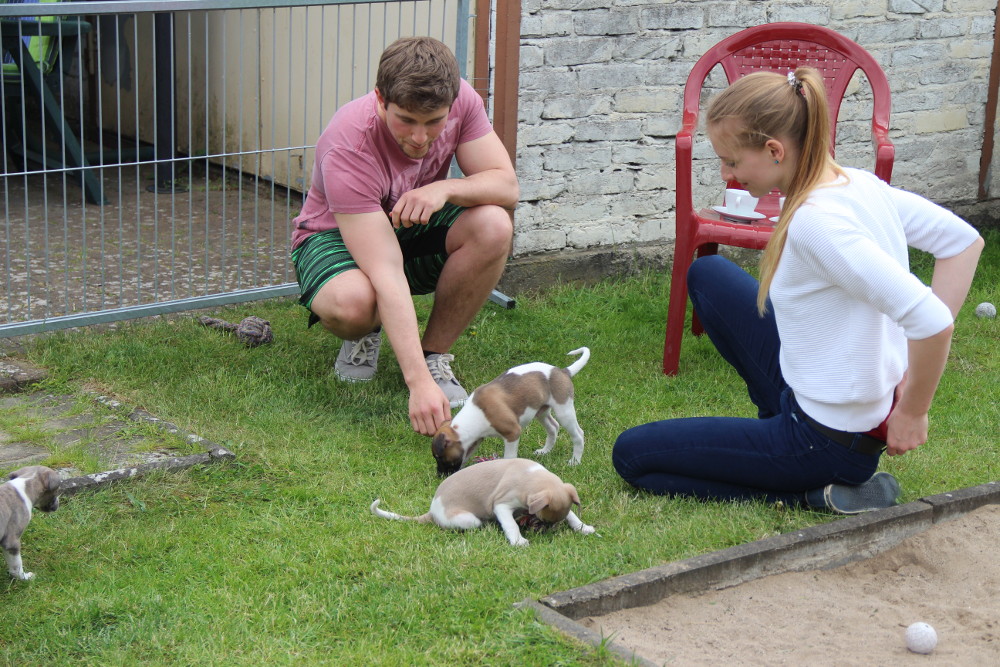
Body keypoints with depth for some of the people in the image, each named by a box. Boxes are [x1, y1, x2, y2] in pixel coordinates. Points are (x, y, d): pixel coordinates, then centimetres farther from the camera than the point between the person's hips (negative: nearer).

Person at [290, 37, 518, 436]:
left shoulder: (461, 101, -21)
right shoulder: (348, 148, -35)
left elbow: (506, 185, -17)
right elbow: (386, 274, -41)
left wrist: (445, 188, -39)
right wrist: (419, 384, -46)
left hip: (414, 227, 4)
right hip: (337, 236, -4)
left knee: (494, 225, -28)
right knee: (352, 302, -40)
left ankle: (434, 354, -9)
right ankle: (365, 336, 1)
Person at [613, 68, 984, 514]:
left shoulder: (815, 221, -30)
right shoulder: (859, 184, -4)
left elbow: (931, 322, -35)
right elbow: (964, 239, 7)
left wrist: (913, 414, -19)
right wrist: (917, 366, 2)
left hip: (828, 440, -9)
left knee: (631, 456, 3)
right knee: (706, 273, 20)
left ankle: (817, 493, -3)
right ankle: (779, 414, 22)